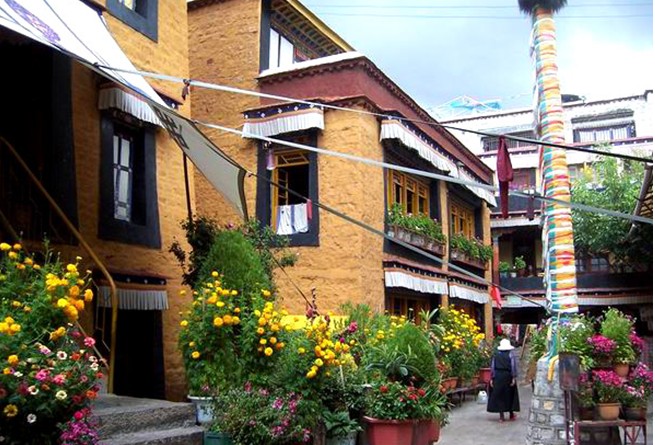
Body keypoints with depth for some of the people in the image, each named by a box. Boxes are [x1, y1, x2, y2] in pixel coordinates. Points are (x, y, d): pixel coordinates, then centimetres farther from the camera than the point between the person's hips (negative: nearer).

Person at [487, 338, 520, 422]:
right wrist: (514, 378, -9)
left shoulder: (496, 355, 3)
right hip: (508, 377, -1)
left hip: (497, 377, 1)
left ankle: (502, 416, 6)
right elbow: (513, 367, -10)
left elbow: (492, 367, 1)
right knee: (509, 395, 13)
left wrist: (492, 378, 4)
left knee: (499, 395, 6)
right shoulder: (511, 355, -4)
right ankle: (511, 414, 24)